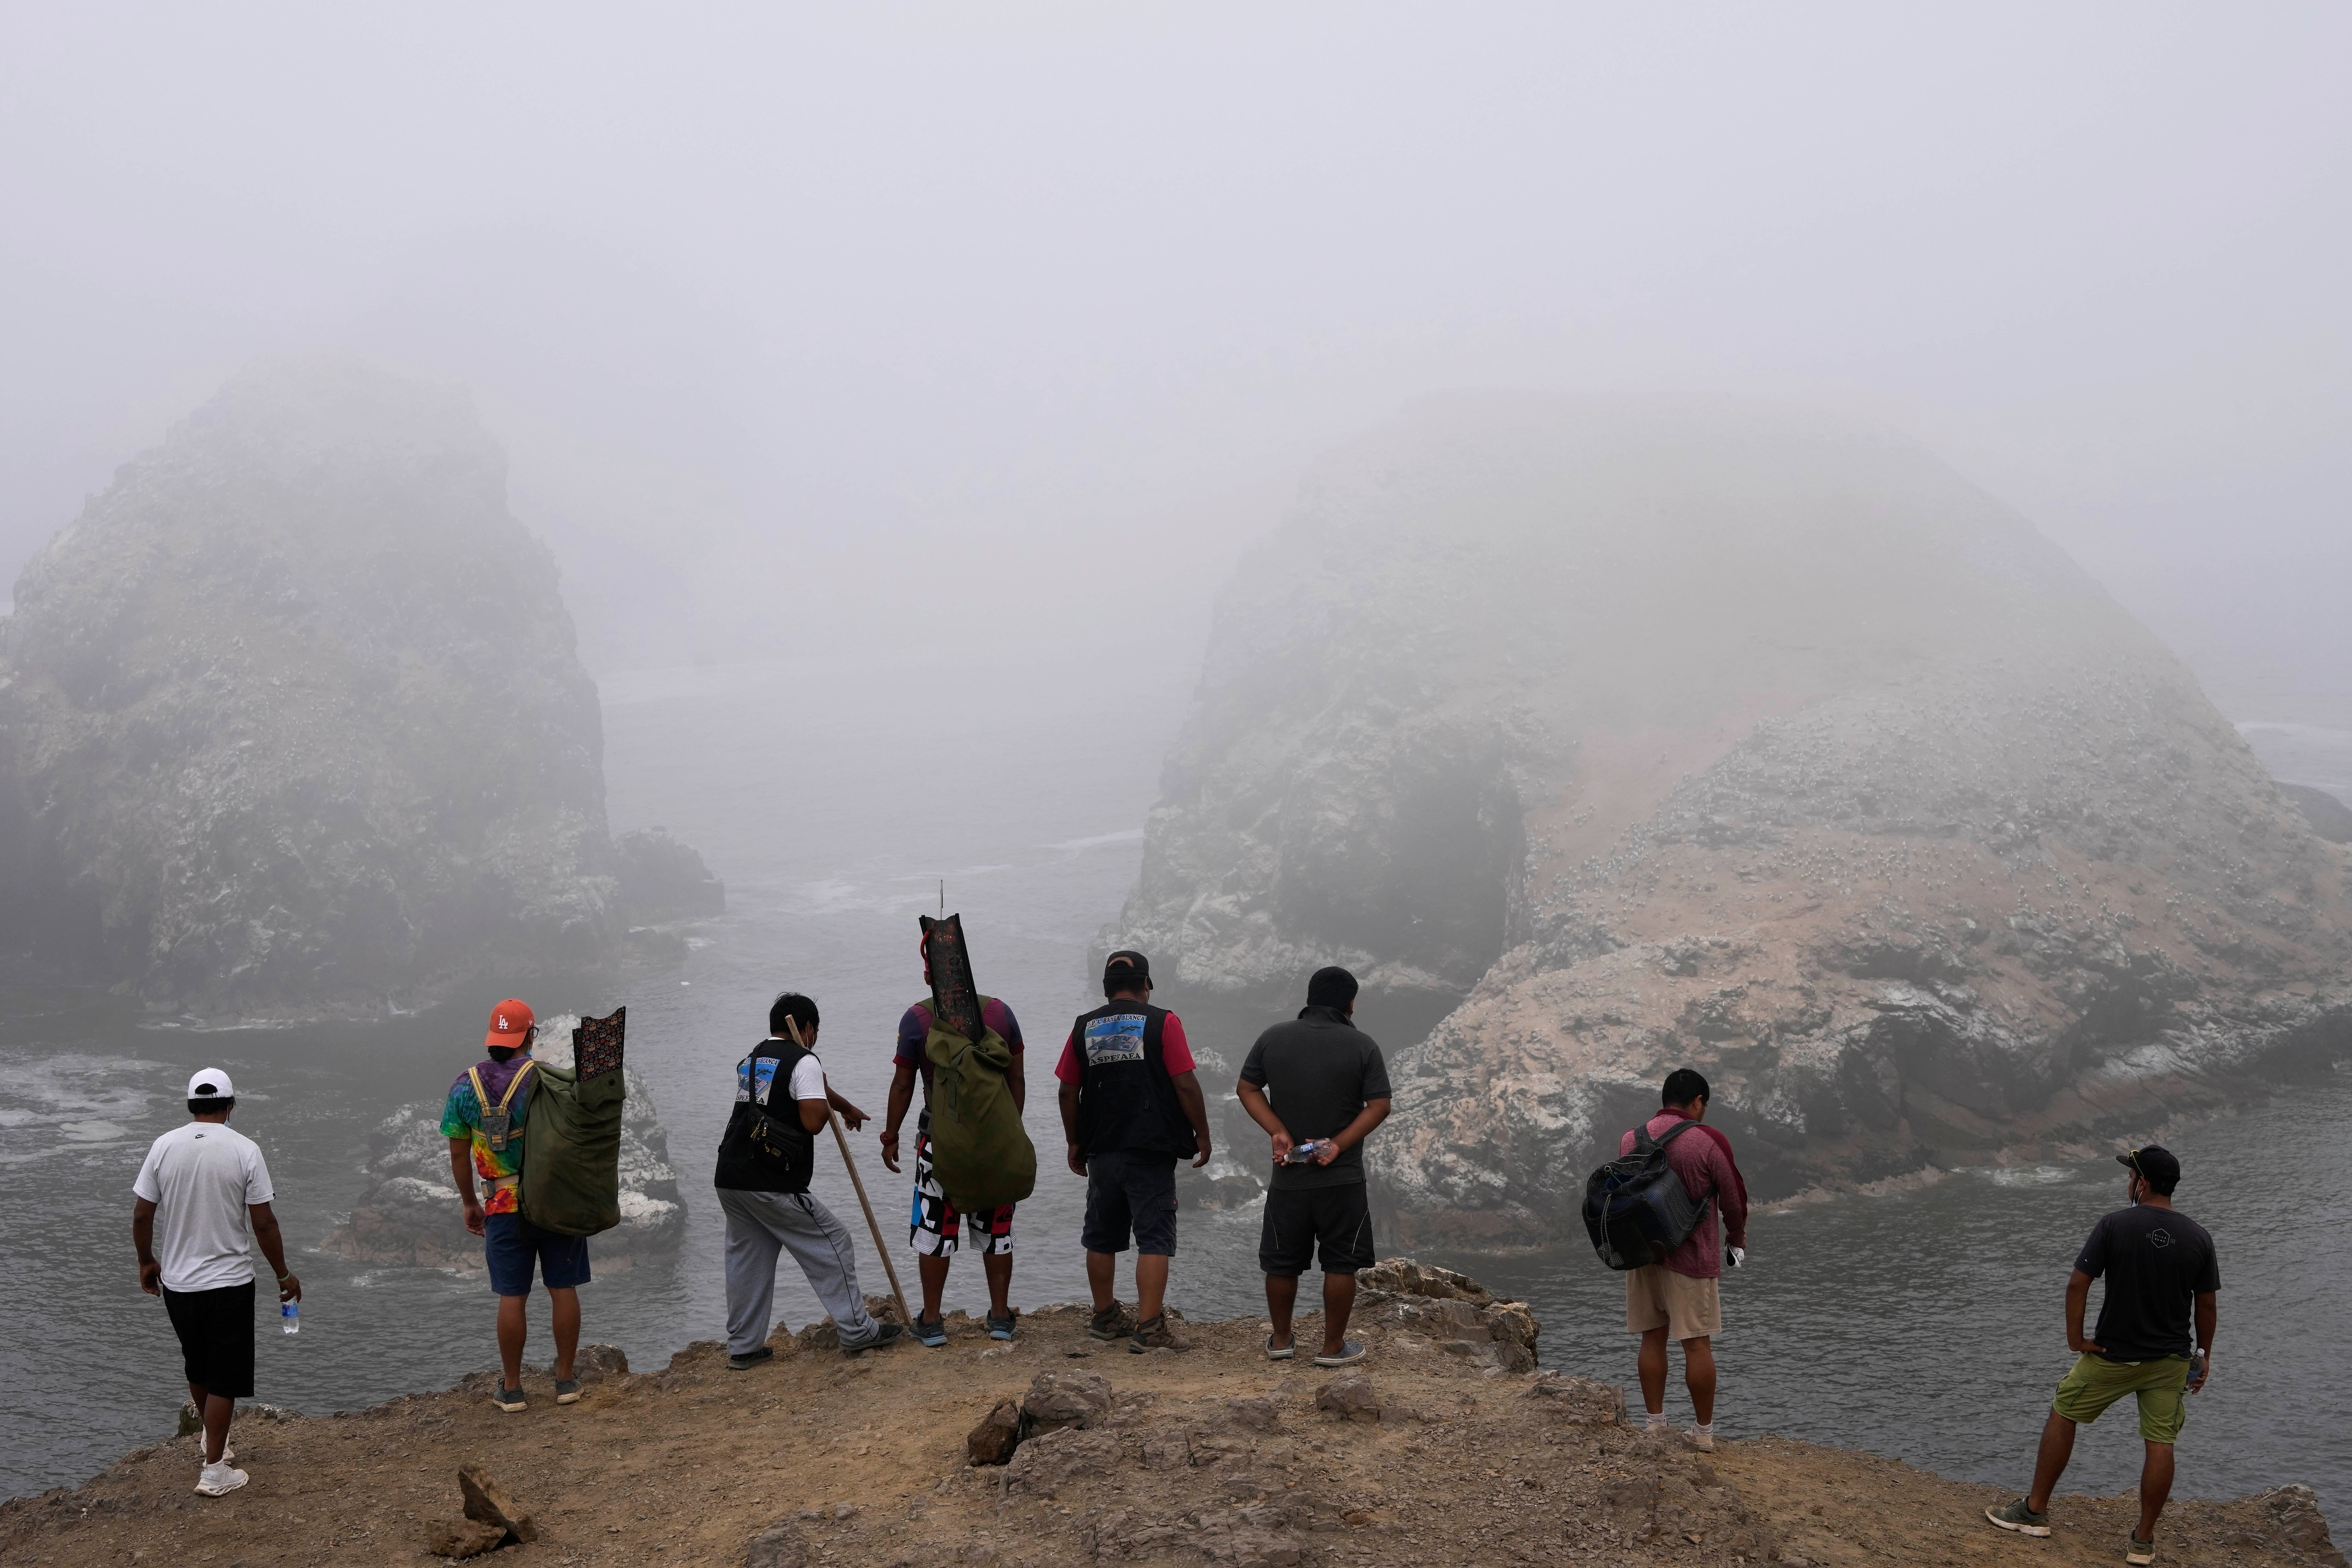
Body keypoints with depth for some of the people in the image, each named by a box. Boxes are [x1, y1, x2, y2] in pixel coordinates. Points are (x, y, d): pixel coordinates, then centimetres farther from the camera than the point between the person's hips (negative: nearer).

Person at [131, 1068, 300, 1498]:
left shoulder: (164, 1147, -4)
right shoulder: (245, 1151, -13)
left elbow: (142, 1215, 0)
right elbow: (263, 1223, -11)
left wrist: (147, 1262, 17)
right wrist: (284, 1274, 2)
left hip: (177, 1282, 4)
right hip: (229, 1283, -4)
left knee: (197, 1368, 23)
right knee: (224, 1378, 5)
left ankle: (213, 1437, 42)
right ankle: (215, 1468, 7)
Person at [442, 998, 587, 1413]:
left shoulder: (465, 1085, 0)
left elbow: (458, 1153, 4)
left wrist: (469, 1203, 15)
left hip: (504, 1206, 1)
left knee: (512, 1297, 7)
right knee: (563, 1289, 8)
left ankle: (511, 1389, 13)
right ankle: (566, 1379, 14)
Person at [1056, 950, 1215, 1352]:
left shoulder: (1084, 1028, 6)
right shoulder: (1163, 1022, -5)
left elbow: (1068, 1092, 7)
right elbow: (1186, 1085, -9)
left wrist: (1075, 1143, 18)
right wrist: (1202, 1135, 2)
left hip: (1101, 1152, 4)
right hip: (1151, 1152, -4)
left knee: (1102, 1238, 16)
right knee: (1155, 1239, -2)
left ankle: (1106, 1317, 27)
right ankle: (1148, 1328, -8)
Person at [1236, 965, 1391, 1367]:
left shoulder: (1274, 1039, 1)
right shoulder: (1363, 1046, -7)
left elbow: (1248, 1088, 2)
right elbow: (1379, 1106, -10)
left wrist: (1278, 1132, -5)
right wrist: (1339, 1145, -11)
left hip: (1288, 1178, 3)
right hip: (1342, 1180, -3)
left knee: (1282, 1262, 14)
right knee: (1341, 1263, 7)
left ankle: (1281, 1340, 26)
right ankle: (1334, 1346, 12)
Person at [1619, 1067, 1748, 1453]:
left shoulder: (1630, 1140, 2)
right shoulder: (1709, 1142, -12)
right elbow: (1734, 1200, -4)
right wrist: (1737, 1237, 16)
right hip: (1692, 1257, -4)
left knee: (1653, 1339, 12)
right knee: (1698, 1344, 2)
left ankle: (1655, 1425, 16)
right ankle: (1704, 1432, 9)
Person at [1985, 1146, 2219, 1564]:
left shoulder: (2115, 1225, -13)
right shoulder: (2199, 1238, -4)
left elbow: (2078, 1283, -15)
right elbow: (2207, 1306, 1)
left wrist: (2076, 1339, -6)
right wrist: (2204, 1356, 13)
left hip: (2114, 1356, -2)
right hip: (2171, 1361, 3)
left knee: (2062, 1416, 13)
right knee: (2160, 1444, 7)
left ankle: (2035, 1511, 19)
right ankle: (2143, 1541, 13)